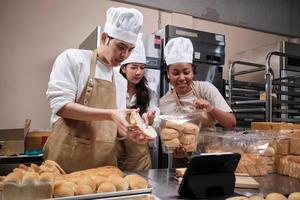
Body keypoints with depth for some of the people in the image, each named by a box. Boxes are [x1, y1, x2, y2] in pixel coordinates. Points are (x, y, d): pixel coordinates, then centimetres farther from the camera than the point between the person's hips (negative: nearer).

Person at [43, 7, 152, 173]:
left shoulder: (121, 80, 12)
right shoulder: (72, 58, -3)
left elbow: (115, 127, 14)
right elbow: (60, 105, -15)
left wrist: (130, 133, -8)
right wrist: (110, 114, -22)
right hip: (67, 158, -5)